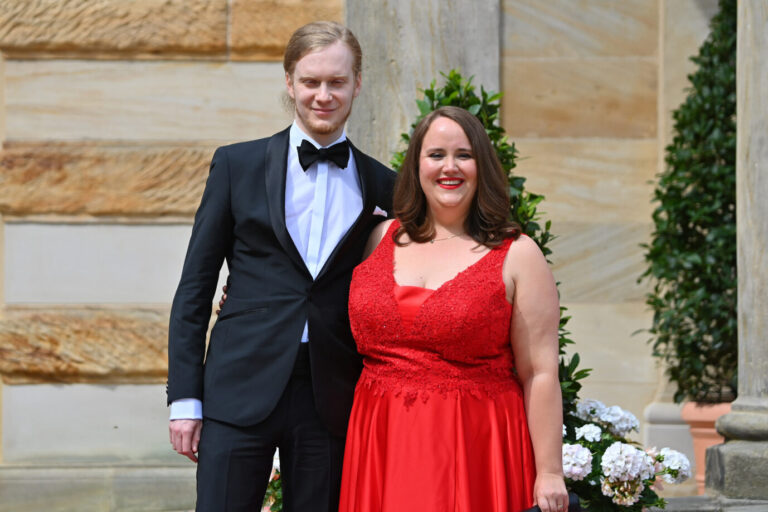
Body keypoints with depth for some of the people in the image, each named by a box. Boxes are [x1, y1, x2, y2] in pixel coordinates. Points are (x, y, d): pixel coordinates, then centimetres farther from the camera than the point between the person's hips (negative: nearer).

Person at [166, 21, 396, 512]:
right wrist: (185, 398, -1)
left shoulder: (381, 186, 9)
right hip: (242, 391, -1)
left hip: (330, 398, 2)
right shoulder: (238, 164, 5)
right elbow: (195, 287, 5)